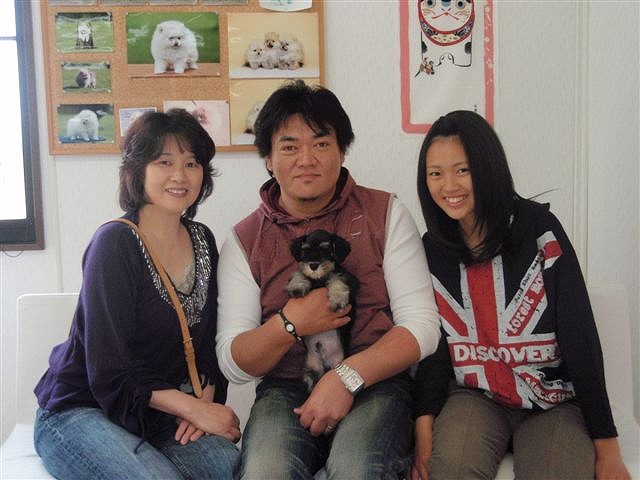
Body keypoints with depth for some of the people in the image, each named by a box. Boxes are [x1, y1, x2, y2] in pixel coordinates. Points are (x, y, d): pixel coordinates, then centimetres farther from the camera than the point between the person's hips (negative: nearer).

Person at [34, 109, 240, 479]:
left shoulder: (202, 241, 5)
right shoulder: (115, 244, -15)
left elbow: (210, 342, 9)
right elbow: (111, 375, -18)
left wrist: (206, 399, -10)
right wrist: (193, 407, -18)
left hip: (160, 414, 5)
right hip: (81, 411, -5)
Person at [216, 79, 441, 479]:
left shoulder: (386, 214, 5)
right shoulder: (244, 241, 7)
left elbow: (422, 327, -4)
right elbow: (233, 364, 3)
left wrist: (346, 377, -17)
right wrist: (289, 324, -16)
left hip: (375, 384, -1)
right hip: (285, 390, 1)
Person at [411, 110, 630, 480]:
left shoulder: (539, 230, -9)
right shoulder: (432, 249, 1)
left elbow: (579, 336, -9)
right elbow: (432, 343, 3)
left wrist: (606, 445, -9)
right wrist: (424, 425, -12)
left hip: (554, 401, -1)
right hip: (474, 397, 2)